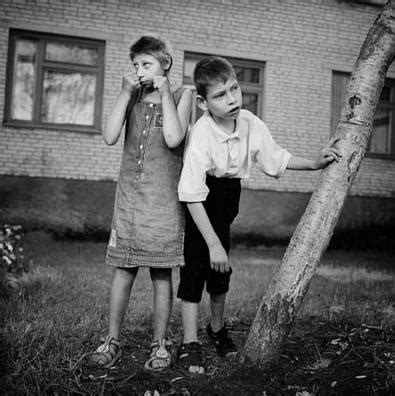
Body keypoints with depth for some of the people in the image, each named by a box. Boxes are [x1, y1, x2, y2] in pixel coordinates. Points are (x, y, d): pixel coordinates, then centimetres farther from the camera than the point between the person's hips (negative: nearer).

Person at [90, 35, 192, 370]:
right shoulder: (131, 96, 9)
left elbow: (173, 138, -17)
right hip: (129, 194, 3)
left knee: (162, 273, 3)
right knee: (123, 270, 5)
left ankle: (160, 344, 16)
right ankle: (112, 340, 17)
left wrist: (165, 93, -11)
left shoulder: (181, 95, 1)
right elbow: (110, 136, -6)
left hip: (164, 198, -2)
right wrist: (126, 93, -6)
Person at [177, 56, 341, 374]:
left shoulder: (251, 124, -15)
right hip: (200, 199, -5)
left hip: (228, 192, 5)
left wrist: (314, 164, -8)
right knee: (196, 263, -9)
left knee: (221, 266, 13)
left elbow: (276, 158, 2)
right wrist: (213, 244, -31)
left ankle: (217, 327, 35)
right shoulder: (201, 135, -31)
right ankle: (190, 343, 4)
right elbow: (193, 197, -31)